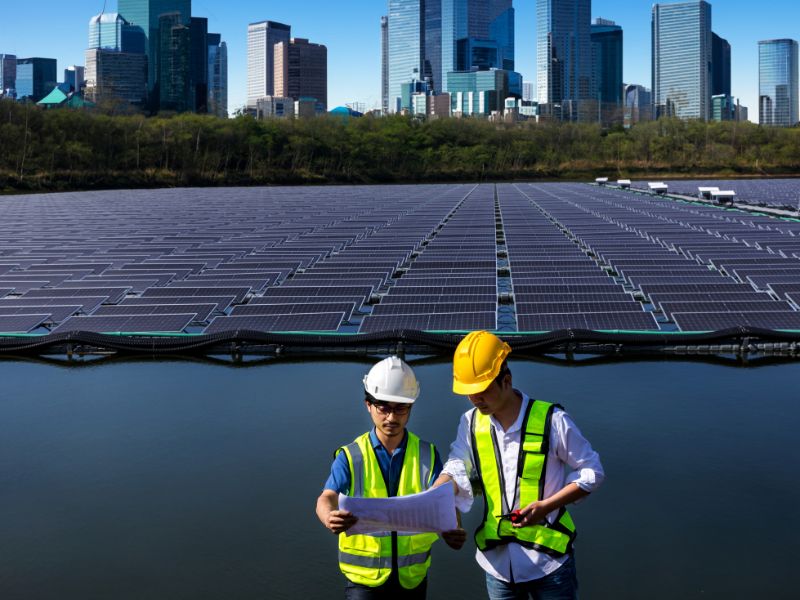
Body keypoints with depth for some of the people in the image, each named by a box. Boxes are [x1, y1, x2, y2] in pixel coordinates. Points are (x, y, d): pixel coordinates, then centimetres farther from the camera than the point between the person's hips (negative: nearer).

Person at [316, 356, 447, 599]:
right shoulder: (350, 456, -5)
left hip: (412, 577, 2)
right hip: (364, 578, -2)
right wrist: (329, 517, -42)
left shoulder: (427, 454, 0)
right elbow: (327, 498, -19)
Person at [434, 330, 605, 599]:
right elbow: (457, 472, -6)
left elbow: (592, 472, -5)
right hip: (498, 563, 4)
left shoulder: (551, 420, -11)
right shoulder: (470, 422, 3)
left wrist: (546, 506, -16)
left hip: (549, 560, -4)